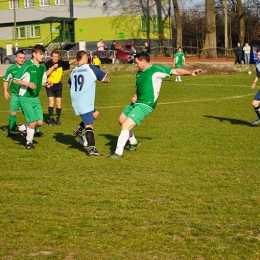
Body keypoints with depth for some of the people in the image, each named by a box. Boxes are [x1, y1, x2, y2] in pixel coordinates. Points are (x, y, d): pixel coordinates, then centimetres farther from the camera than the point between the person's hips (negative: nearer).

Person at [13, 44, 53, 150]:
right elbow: (15, 80, -12)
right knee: (33, 122, -9)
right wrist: (28, 83, -24)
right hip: (25, 98, -7)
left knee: (40, 122, 1)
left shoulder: (43, 66, 5)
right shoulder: (27, 66, -15)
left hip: (35, 97, 7)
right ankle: (29, 142, 12)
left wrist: (47, 84, -6)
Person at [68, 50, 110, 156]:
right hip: (85, 103, -7)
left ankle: (79, 130, 16)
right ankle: (91, 148, -14)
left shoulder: (74, 71, 13)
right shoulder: (90, 68, -5)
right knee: (89, 126, -7)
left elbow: (69, 84, 32)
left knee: (94, 114, 26)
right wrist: (106, 79, 19)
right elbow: (105, 79, -3)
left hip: (76, 102, 7)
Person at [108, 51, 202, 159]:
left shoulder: (156, 70, -12)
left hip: (145, 105, -10)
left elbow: (176, 71, -14)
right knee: (121, 120, 24)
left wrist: (190, 72, -27)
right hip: (137, 103, 10)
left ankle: (118, 153, -8)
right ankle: (133, 142, 43)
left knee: (125, 126, -17)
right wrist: (135, 96, 6)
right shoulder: (139, 73, 12)